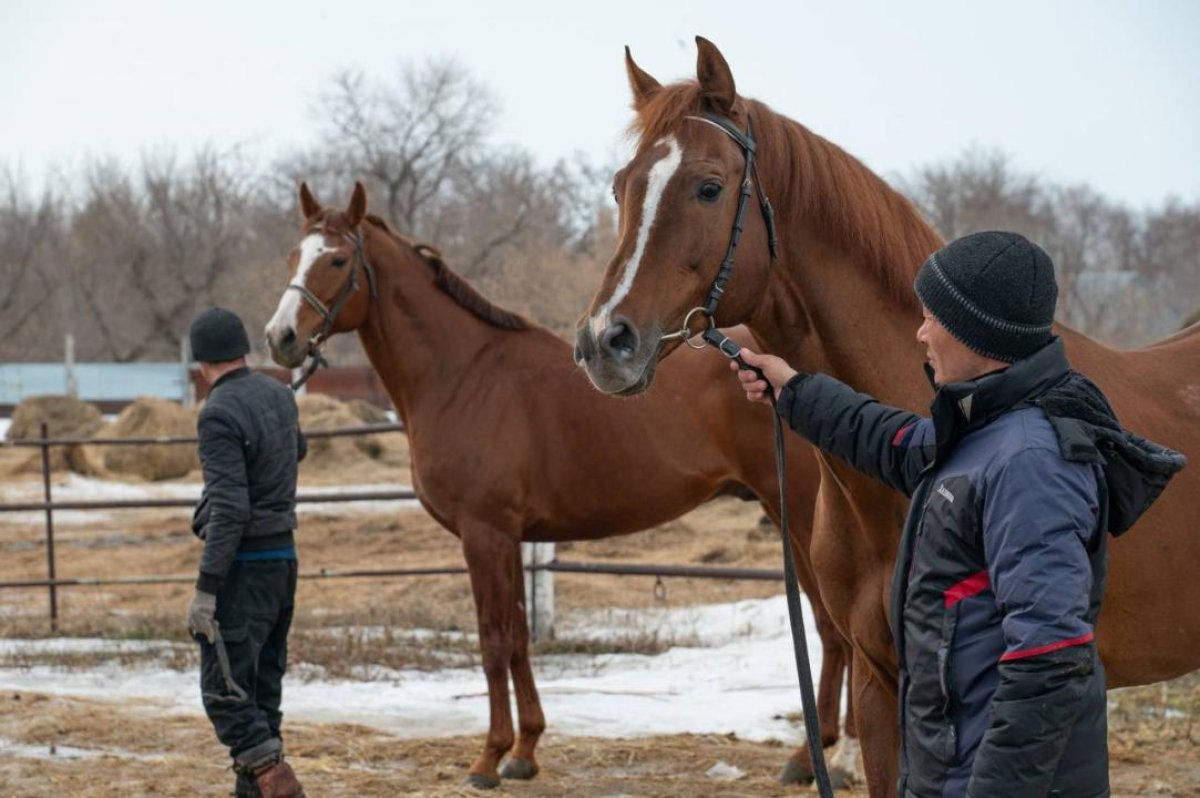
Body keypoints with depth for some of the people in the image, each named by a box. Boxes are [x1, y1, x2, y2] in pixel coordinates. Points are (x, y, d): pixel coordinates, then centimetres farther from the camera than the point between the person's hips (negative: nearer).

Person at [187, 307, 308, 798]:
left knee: (224, 688, -7)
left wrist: (206, 589, -23)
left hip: (243, 563, -8)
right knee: (262, 684, 15)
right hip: (284, 555, 8)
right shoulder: (280, 396, 7)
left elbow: (229, 509, -24)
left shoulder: (220, 414, -18)